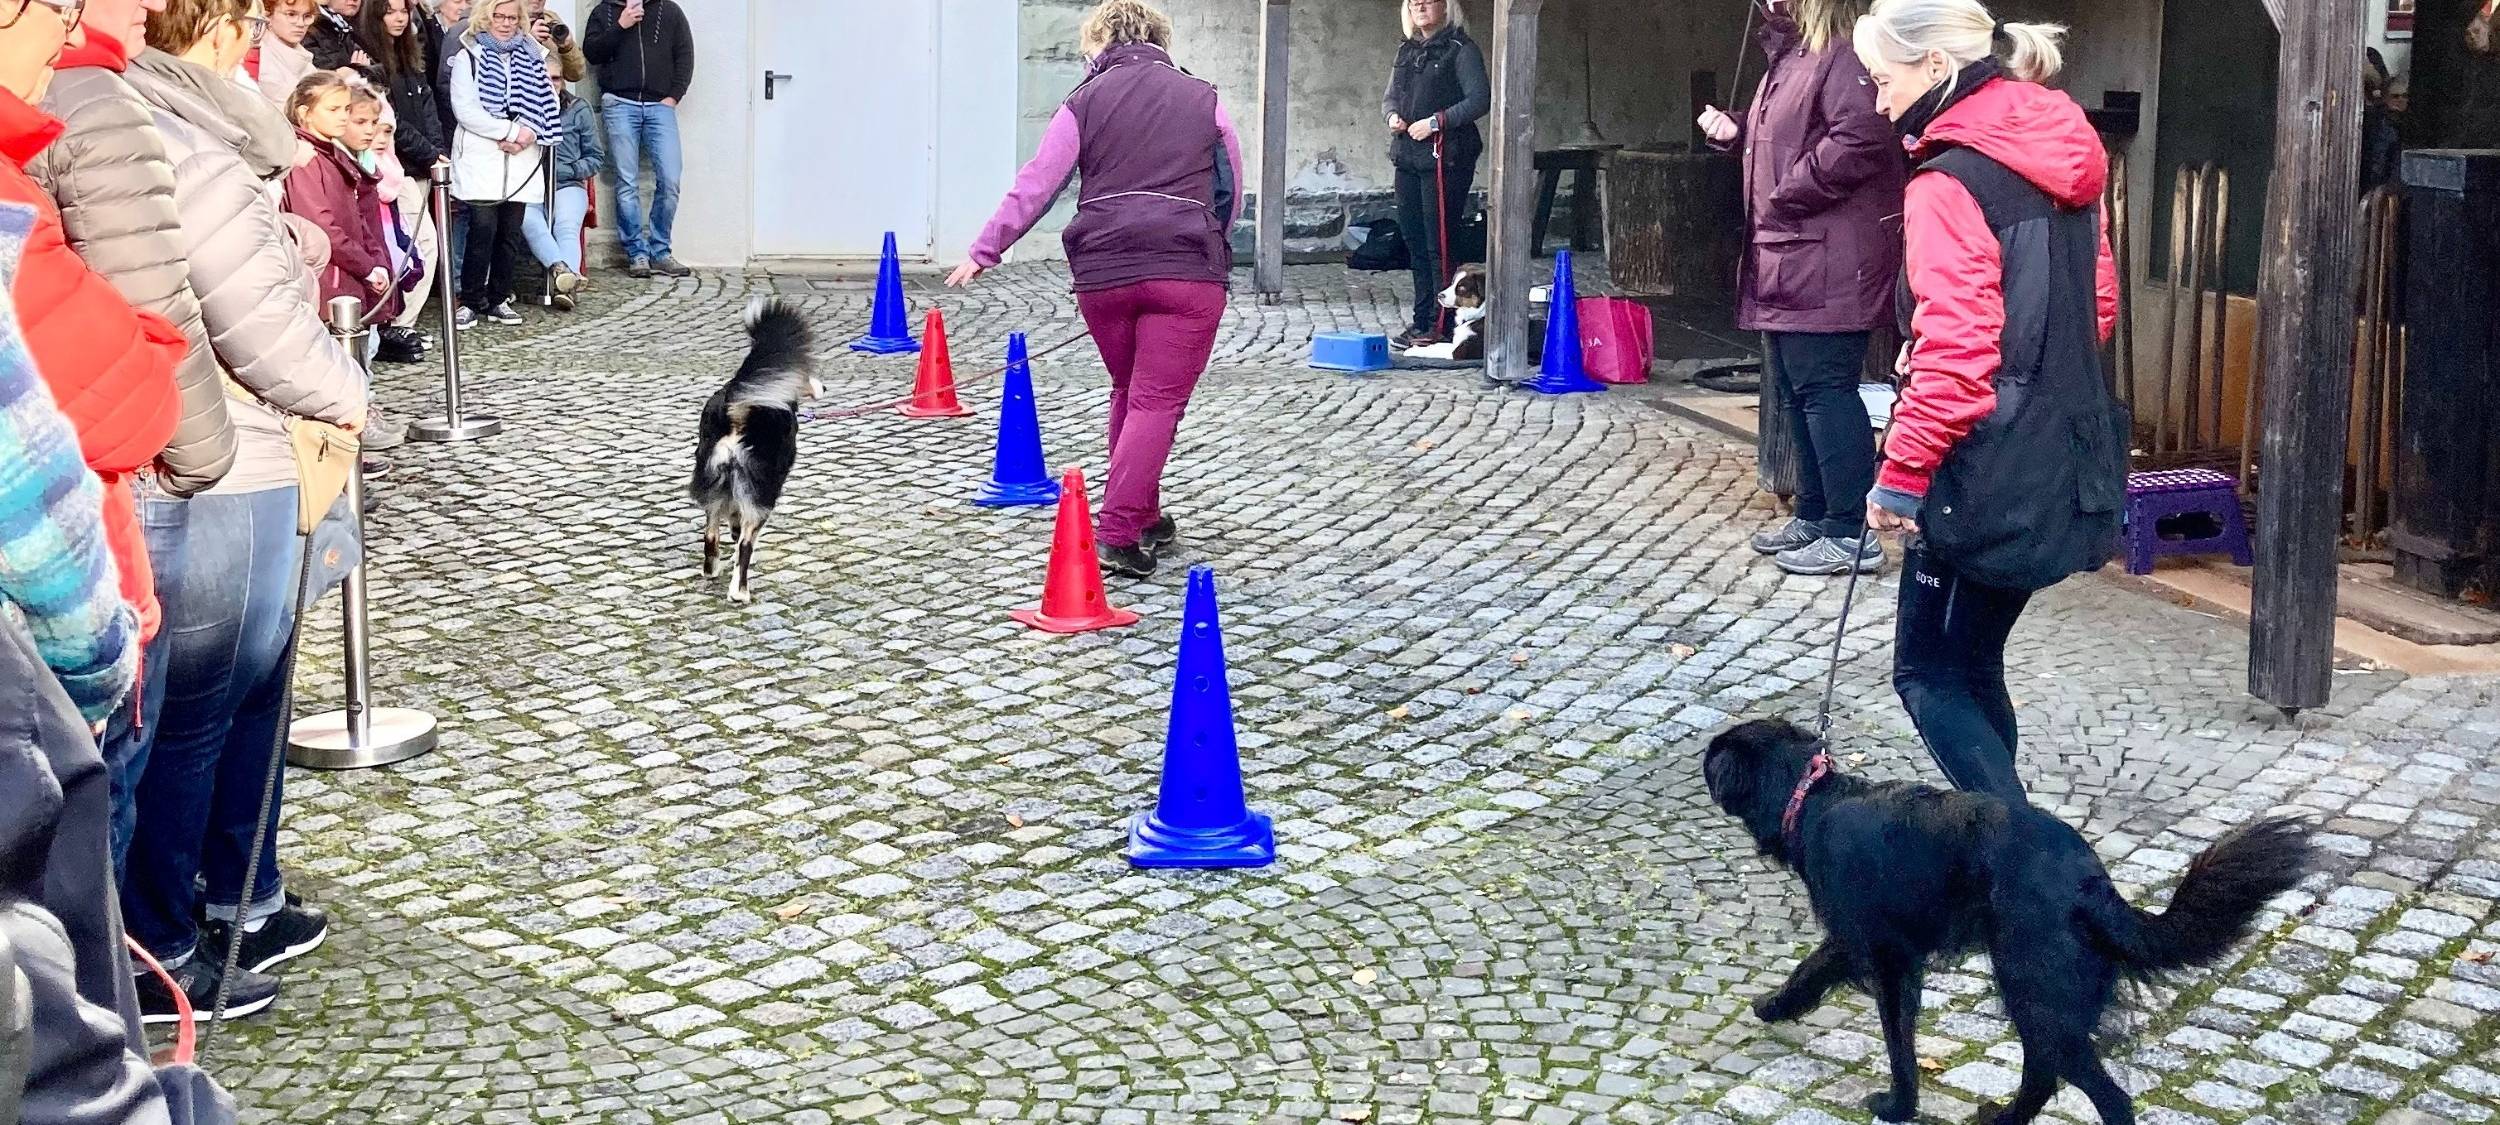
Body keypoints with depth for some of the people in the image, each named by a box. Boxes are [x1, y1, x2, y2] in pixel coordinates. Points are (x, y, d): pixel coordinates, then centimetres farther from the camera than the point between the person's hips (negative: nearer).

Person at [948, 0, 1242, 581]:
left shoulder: (1085, 102, 9)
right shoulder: (1203, 99, 11)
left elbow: (1037, 184, 3)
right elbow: (1231, 190, 18)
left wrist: (985, 250, 8)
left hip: (1103, 267, 2)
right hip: (1187, 268, -2)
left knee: (1129, 392, 21)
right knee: (1157, 401, -4)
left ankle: (1143, 516, 28)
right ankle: (1117, 534, -14)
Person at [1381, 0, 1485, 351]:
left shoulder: (1460, 49, -4)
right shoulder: (1406, 51, 17)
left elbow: (1480, 99, -11)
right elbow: (1389, 96, 22)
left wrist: (1436, 121, -17)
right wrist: (1392, 115, -1)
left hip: (1445, 157, -7)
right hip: (1408, 157, 7)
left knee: (1439, 243, -8)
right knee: (1415, 240, 9)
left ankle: (1442, 325, -5)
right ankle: (1422, 322, 16)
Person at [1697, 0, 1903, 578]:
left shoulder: (1842, 54, -15)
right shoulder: (1788, 57, 19)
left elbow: (1861, 138, -29)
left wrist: (1790, 194, -21)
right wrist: (1736, 134, 11)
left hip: (1824, 267, -11)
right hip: (1785, 266, 11)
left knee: (1824, 390, -9)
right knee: (1796, 393, 16)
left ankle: (1852, 534, -5)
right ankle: (1815, 515, 26)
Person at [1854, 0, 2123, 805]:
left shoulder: (1949, 185, -17)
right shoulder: (2061, 161, 10)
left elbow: (1955, 351, -22)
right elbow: (2096, 306, 20)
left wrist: (1902, 475, -16)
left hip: (1988, 480, -9)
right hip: (2066, 462, 9)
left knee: (1929, 671, 2)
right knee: (1973, 661, 19)